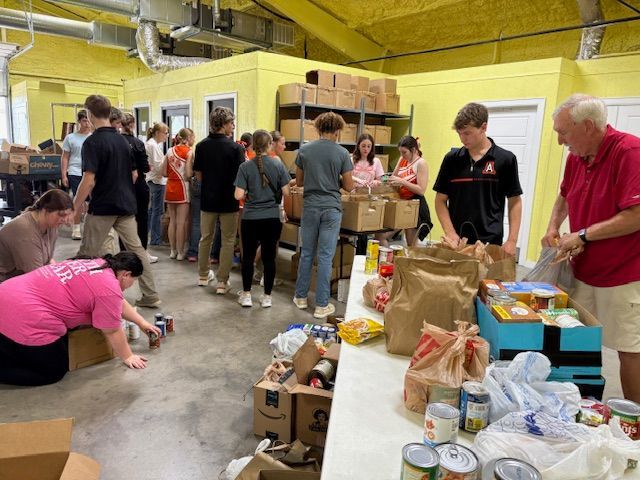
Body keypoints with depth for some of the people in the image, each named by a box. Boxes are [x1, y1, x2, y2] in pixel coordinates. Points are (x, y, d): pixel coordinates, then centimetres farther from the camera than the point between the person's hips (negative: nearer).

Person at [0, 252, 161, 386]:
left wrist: (142, 322, 32)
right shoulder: (108, 288, -15)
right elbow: (112, 332, -5)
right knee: (55, 372, 9)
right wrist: (127, 357, 10)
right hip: (24, 321, -9)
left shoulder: (98, 265, 13)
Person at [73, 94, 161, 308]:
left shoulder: (92, 142, -13)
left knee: (87, 255, 8)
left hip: (102, 207, -6)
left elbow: (89, 181, -18)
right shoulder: (122, 140, 9)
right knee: (137, 249, 7)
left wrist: (74, 208, -9)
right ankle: (150, 295, 8)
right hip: (126, 205, 7)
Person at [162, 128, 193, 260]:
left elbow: (164, 173, 6)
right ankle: (180, 252, 6)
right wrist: (194, 171, 3)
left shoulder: (170, 151, 8)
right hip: (182, 188, -6)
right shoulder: (188, 152, -8)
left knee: (172, 221, 13)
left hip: (170, 188, 6)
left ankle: (173, 251, 20)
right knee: (181, 222, 0)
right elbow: (188, 174, -16)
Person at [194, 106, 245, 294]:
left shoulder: (201, 146, -1)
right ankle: (222, 282, 8)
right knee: (227, 241, 6)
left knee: (205, 238, 18)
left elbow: (198, 175, 3)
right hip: (228, 201, -4)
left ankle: (203, 275, 30)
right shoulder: (235, 147, -14)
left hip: (207, 199, 4)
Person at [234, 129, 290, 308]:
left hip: (251, 218, -1)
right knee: (269, 258, 9)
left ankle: (246, 295, 20)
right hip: (272, 218, 1)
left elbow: (238, 195, -12)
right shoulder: (278, 165, -5)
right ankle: (267, 297, 17)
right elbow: (286, 192, -4)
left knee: (248, 257, 12)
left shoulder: (245, 167, -7)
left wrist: (248, 194, 9)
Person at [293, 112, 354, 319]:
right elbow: (349, 186, -1)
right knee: (325, 257, 2)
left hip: (310, 207, 3)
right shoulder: (342, 153, -5)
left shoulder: (304, 150, 1)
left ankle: (301, 297, 25)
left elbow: (298, 181, 9)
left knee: (307, 253, 14)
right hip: (331, 209, -2)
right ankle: (321, 305, 8)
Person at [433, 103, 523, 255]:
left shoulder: (506, 159, -2)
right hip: (456, 242, 2)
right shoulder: (452, 159, 3)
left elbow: (514, 202, 3)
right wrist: (450, 233, -6)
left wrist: (512, 241, -4)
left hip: (490, 242, -2)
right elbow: (441, 200, 6)